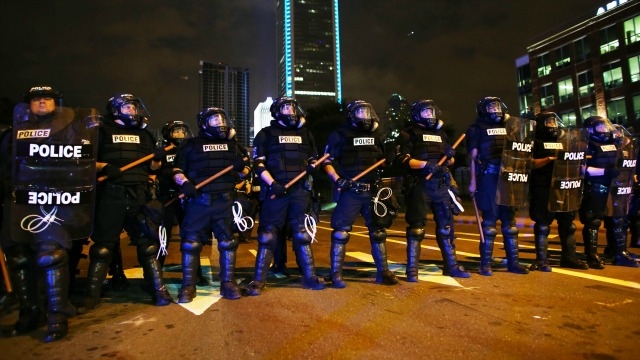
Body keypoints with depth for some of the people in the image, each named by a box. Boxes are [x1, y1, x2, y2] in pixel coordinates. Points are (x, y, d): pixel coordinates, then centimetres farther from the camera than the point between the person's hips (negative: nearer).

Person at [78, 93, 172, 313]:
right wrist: (104, 167, -15)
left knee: (148, 243, 2)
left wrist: (158, 159, -5)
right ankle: (92, 294, 12)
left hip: (139, 194, 3)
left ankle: (159, 290, 7)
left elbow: (153, 168, 16)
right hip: (111, 193, -2)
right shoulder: (103, 132, 8)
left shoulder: (144, 134, 17)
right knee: (103, 244, 2)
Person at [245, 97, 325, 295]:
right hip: (276, 190, -3)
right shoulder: (266, 134, 3)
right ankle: (259, 279, 7)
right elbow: (258, 164, -5)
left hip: (300, 190, 4)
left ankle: (310, 276, 16)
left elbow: (313, 159, 23)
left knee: (302, 233, 8)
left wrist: (313, 166, -1)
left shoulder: (305, 134, 16)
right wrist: (272, 184, -17)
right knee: (268, 234, -1)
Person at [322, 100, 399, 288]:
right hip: (350, 191, -5)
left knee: (378, 231, 9)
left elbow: (384, 159, 21)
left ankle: (383, 271, 20)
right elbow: (328, 162, -3)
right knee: (341, 232, -4)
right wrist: (338, 180, -16)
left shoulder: (376, 135, 14)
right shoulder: (340, 135, -1)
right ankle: (336, 274, 7)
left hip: (373, 191, 5)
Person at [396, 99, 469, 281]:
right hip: (419, 185, -6)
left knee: (446, 225, 10)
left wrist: (450, 156, 0)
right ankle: (412, 270, 2)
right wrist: (426, 165, -22)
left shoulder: (440, 134, 21)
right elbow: (404, 160, -11)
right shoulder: (409, 134, 2)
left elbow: (450, 161, 23)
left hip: (440, 185, 6)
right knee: (416, 227, -5)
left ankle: (451, 266, 21)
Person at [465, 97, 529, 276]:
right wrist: (472, 181, -9)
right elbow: (473, 156, -2)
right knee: (489, 221, -4)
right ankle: (485, 264, 3)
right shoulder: (477, 128, 3)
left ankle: (513, 262, 15)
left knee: (510, 221, 8)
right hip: (488, 178, -5)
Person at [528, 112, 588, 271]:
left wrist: (578, 159, -1)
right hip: (543, 188, -6)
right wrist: (550, 159, -19)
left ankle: (569, 257, 20)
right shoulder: (536, 142, 1)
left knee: (567, 222, 10)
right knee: (543, 224, -4)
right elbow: (531, 163, -9)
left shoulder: (565, 140, 17)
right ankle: (541, 259, 2)